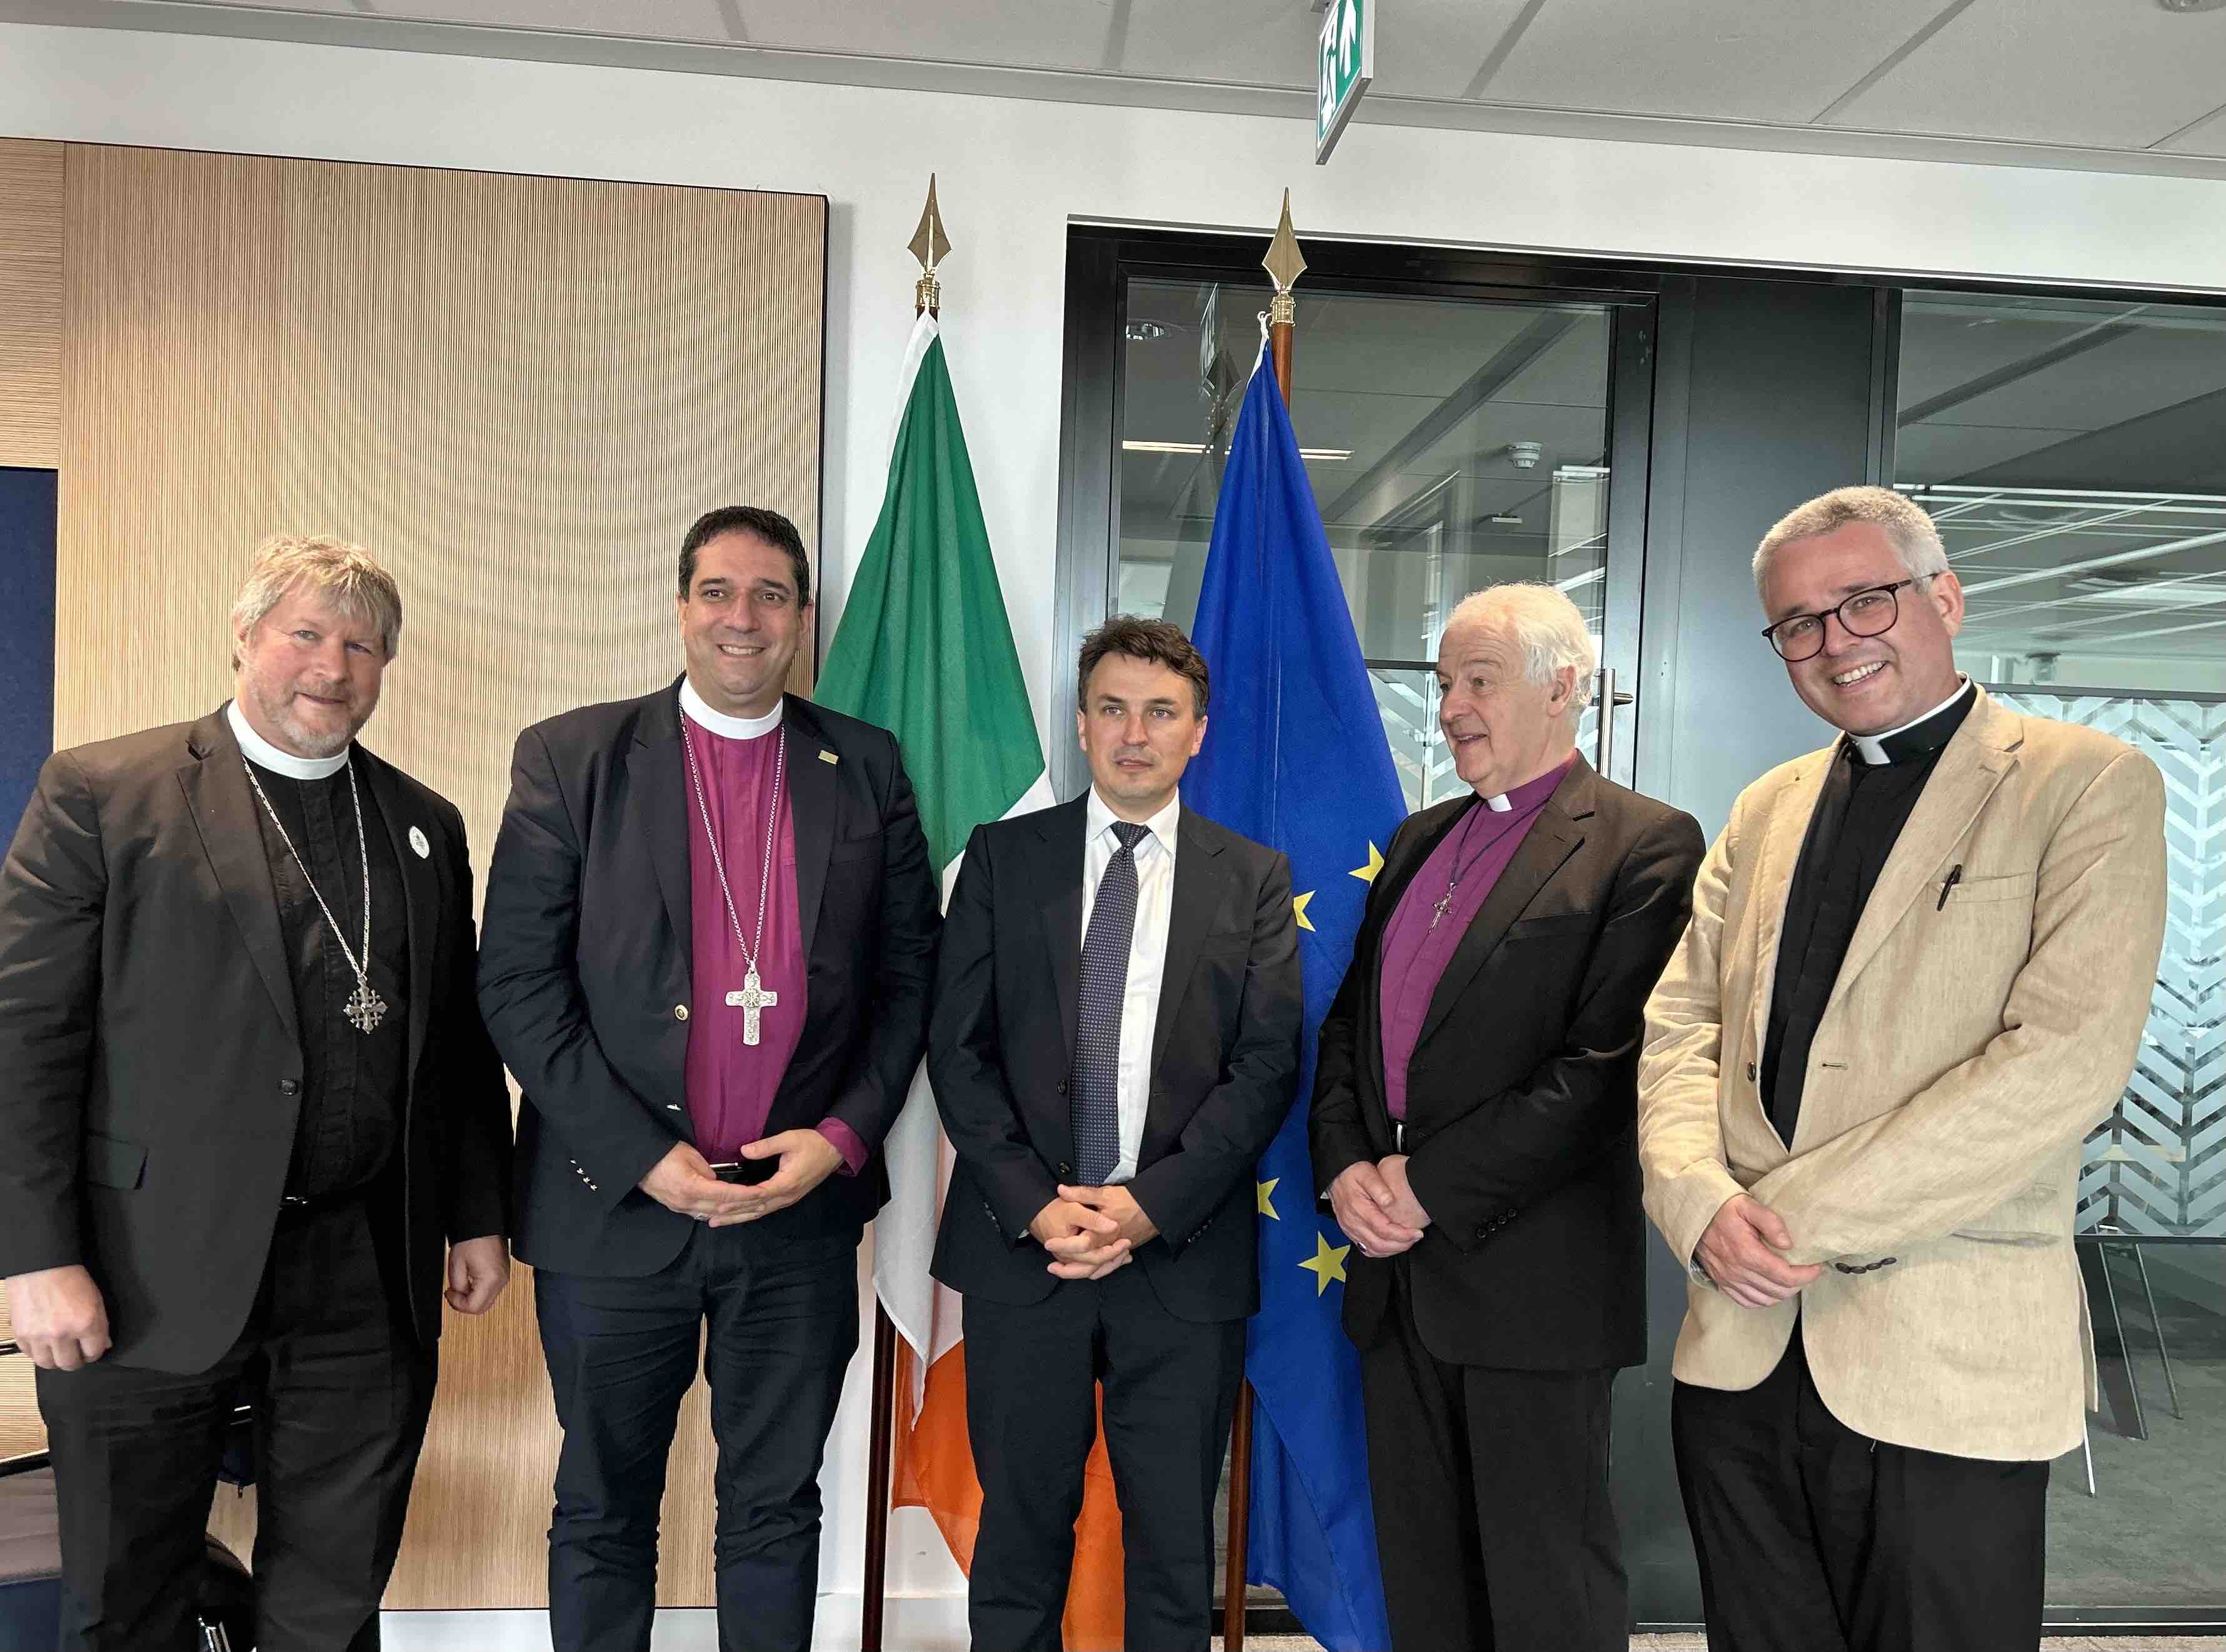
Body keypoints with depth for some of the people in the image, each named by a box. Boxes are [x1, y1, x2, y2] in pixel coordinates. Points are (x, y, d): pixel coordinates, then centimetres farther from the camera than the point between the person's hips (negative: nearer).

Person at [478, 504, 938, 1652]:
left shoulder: (868, 769, 4)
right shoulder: (571, 758, -1)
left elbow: (907, 975, 5)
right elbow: (517, 982, -6)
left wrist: (844, 1136, -8)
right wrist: (644, 1157, -12)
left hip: (802, 1208, 1)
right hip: (618, 1204, -1)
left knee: (776, 1511, 15)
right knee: (604, 1514, 16)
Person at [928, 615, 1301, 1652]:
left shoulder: (1254, 879, 4)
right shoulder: (1003, 858, 5)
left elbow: (1269, 1063, -2)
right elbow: (958, 1049, 1)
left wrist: (1151, 1205, -12)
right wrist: (1034, 1206, -9)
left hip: (1185, 1256, 0)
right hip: (1022, 1246, 0)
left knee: (1175, 1541, 11)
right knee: (1020, 1528, 12)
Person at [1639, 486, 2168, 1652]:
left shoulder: (2091, 786, -4)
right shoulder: (1766, 810, 13)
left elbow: (2068, 1057, -15)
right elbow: (1679, 1025, 9)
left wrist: (1804, 1213, -16)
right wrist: (1703, 1203, -9)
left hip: (1948, 1363, -4)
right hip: (1743, 1348, 5)